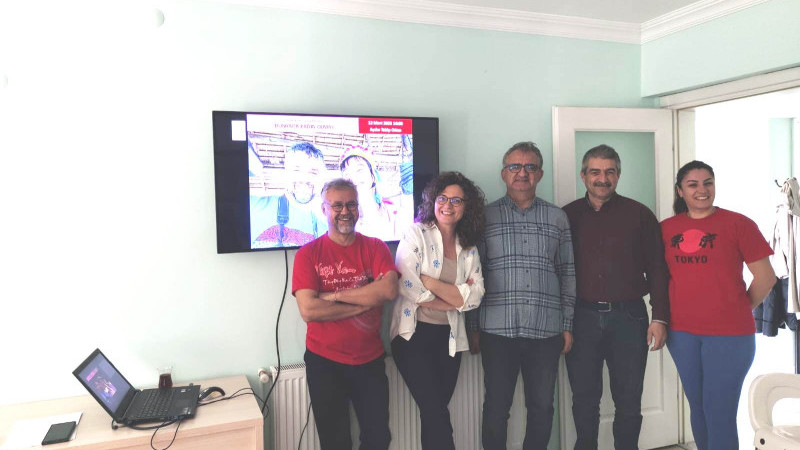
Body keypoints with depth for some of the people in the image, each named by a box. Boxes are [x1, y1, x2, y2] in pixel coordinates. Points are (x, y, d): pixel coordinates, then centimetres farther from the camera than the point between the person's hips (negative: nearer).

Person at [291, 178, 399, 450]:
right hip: (324, 362, -1)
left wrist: (334, 295, -18)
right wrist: (365, 300, -16)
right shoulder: (308, 253, -7)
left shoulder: (375, 247, 0)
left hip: (370, 360, 2)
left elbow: (389, 290, -18)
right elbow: (308, 310, -18)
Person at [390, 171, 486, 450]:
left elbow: (474, 296, -5)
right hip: (414, 335, -4)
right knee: (436, 414, -8)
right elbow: (409, 287, -18)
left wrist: (430, 282, -16)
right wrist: (455, 295, -9)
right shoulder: (416, 234, -5)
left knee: (434, 415, 13)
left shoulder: (469, 248, 8)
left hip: (449, 338, 5)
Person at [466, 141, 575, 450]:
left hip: (546, 331, 2)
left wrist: (567, 326, 7)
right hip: (498, 331, -1)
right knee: (496, 408, 7)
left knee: (542, 407, 11)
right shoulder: (486, 216, 3)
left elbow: (567, 274, 10)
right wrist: (473, 328, 0)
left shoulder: (557, 218, 8)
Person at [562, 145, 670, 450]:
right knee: (584, 399, 10)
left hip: (628, 316, 0)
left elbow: (657, 269, 3)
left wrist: (659, 318, -4)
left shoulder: (639, 215, 3)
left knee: (629, 400, 9)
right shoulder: (567, 216, 5)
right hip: (582, 318, 1)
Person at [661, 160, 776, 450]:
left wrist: (739, 311, 4)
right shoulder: (667, 228, 5)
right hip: (681, 333, 4)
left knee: (719, 414, -1)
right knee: (697, 409, 15)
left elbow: (765, 277, -3)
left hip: (729, 334, -3)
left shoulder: (737, 223, -6)